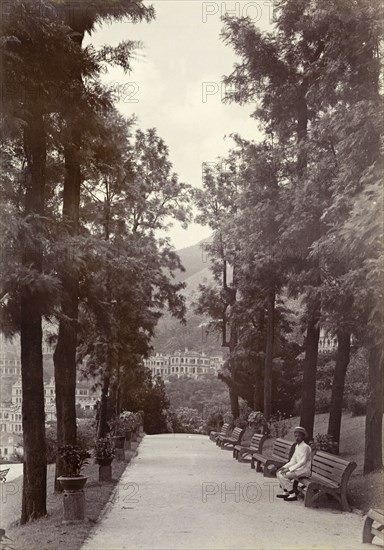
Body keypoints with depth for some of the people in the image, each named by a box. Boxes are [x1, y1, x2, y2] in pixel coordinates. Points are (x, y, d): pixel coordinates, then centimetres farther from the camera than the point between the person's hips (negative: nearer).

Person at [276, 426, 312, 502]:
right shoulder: (297, 446, 13)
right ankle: (285, 492, 8)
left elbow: (302, 462, -23)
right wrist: (284, 467, -1)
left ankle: (293, 494, -12)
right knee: (279, 473, 2)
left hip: (305, 469, -9)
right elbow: (293, 461, 15)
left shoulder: (305, 447, -16)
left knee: (283, 475, -22)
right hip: (298, 468, 9)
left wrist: (289, 469, -24)